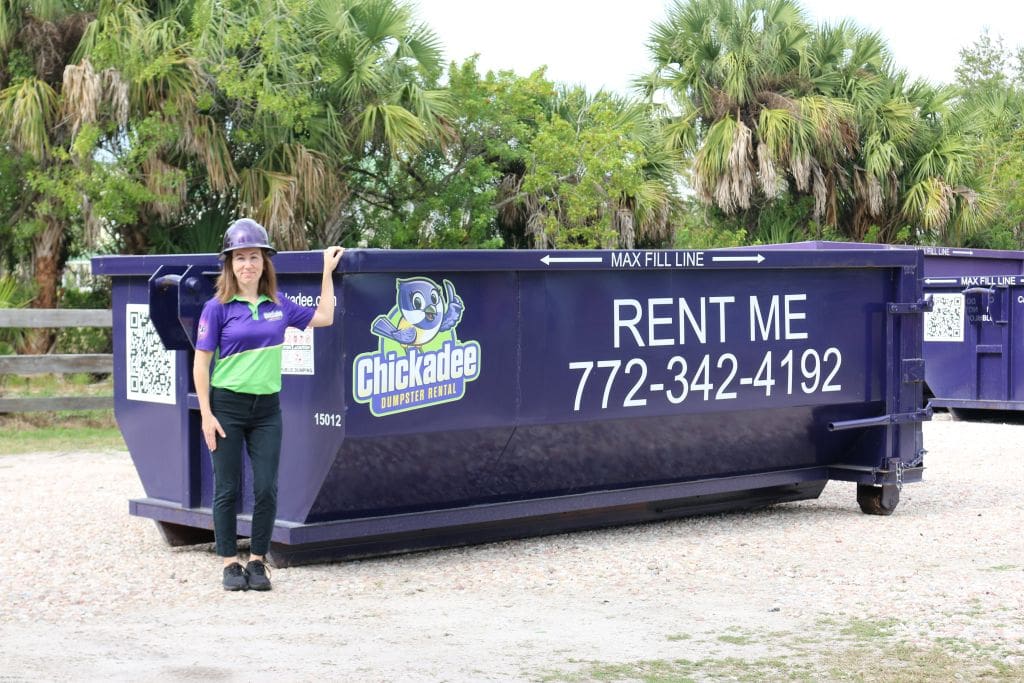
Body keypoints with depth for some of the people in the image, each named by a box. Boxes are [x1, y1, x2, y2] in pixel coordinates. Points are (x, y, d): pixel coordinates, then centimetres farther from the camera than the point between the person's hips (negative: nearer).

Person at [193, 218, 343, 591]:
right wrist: (206, 414, -10)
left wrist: (328, 271, 15)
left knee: (266, 489, 2)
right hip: (227, 406, -3)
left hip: (267, 407, 3)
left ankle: (257, 561, 15)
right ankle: (231, 563, 14)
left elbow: (324, 317, 17)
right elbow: (201, 363, -5)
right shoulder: (218, 307, -5)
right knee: (227, 490, 3)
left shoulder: (279, 305, 6)